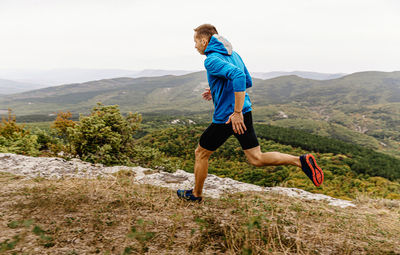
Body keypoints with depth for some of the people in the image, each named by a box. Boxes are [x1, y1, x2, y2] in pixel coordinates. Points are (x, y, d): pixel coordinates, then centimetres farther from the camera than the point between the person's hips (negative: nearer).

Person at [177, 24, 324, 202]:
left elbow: (237, 75, -32)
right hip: (244, 112, 8)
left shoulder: (212, 60, -15)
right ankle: (301, 161, -4)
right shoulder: (233, 54, 13)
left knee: (200, 154, 14)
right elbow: (248, 82, 20)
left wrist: (237, 112, -32)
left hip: (226, 118, -8)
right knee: (256, 159, 11)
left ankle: (196, 194, 31)